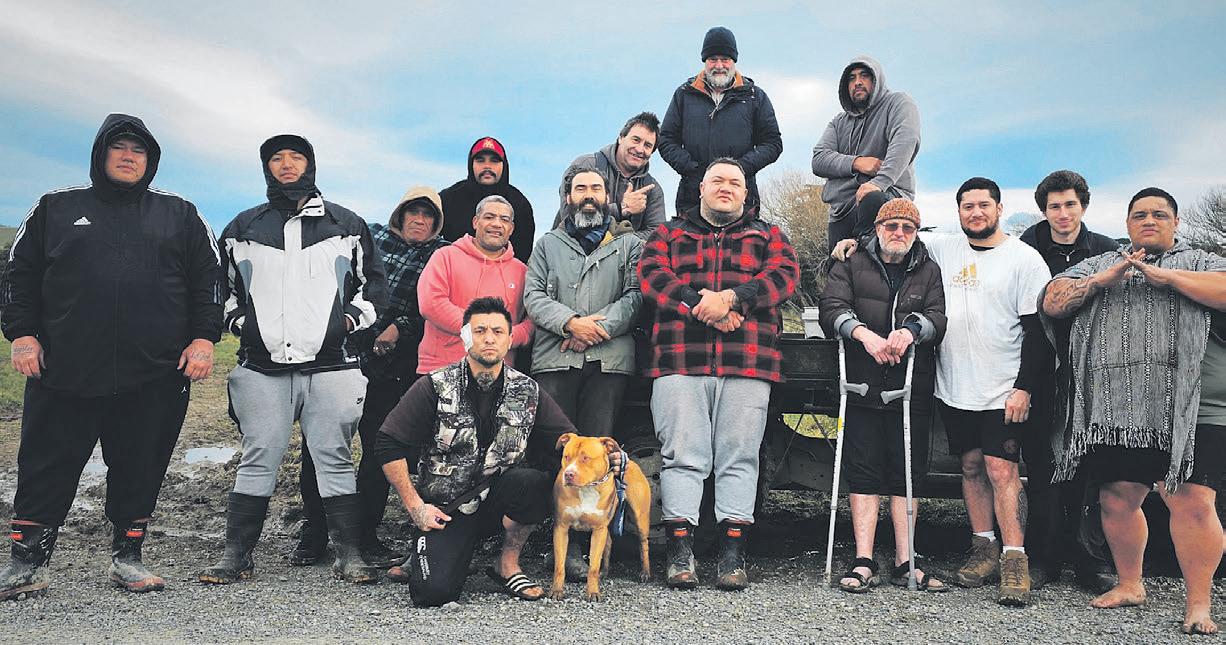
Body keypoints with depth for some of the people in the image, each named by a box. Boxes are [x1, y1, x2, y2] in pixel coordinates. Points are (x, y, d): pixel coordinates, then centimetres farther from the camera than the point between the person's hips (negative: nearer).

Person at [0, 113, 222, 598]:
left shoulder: (179, 215, 13)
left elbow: (209, 278, 10)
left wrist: (204, 338, 0)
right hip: (64, 374, 0)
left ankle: (128, 557, 19)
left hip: (154, 376, 0)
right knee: (46, 469, 2)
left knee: (139, 471, 6)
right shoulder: (56, 208, 13)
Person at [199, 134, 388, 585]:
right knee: (258, 459, 2)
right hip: (263, 367, 1)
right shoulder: (243, 228, 14)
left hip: (330, 366, -1)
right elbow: (222, 286, 23)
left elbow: (374, 282, 16)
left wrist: (351, 317, 1)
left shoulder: (347, 225, 11)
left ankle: (348, 555, 6)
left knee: (334, 458, 1)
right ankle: (236, 555, 11)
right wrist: (238, 321, 7)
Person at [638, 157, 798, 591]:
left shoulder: (767, 236, 21)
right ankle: (680, 553, -3)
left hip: (747, 361, 1)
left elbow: (785, 275, 2)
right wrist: (700, 303, -13)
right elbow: (651, 275, 3)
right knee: (683, 455, -5)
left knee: (739, 456, -2)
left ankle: (732, 555, 1)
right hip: (680, 360, 0)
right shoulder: (669, 233, 21)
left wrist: (730, 297, -13)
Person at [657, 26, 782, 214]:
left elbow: (773, 143, 10)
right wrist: (691, 168, -4)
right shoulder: (684, 94, 14)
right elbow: (667, 140, 13)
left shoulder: (755, 96, 11)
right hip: (692, 197, 1)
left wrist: (741, 167, -7)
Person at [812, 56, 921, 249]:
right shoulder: (839, 121, 25)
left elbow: (905, 141, -12)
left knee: (873, 200, -39)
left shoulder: (898, 104, 9)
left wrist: (879, 182, -28)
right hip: (842, 210, 5)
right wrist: (855, 163, -11)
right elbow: (819, 159, 9)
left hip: (889, 194, -5)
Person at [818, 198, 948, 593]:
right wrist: (864, 333, -20)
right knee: (863, 472, -2)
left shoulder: (929, 272, 15)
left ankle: (904, 563, 9)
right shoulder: (852, 267, 12)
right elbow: (832, 309, -3)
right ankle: (864, 562, 0)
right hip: (863, 386, -1)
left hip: (913, 390, 1)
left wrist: (911, 329, -20)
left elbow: (939, 317, 1)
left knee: (906, 474, 3)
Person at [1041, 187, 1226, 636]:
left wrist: (1166, 276, -12)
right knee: (1117, 499, 7)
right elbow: (1052, 304, 9)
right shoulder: (1098, 265, 21)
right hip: (1113, 410, 3)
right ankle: (1129, 586, 24)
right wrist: (1100, 280, -5)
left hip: (1189, 410, -3)